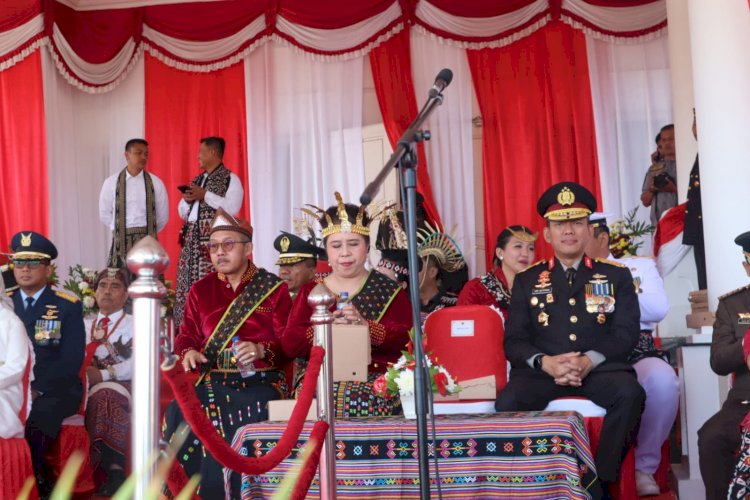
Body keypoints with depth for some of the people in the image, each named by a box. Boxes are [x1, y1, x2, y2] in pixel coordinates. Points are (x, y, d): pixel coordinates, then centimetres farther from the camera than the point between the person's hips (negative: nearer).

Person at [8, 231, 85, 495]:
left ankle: (35, 486, -10)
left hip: (55, 391, -3)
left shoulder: (68, 306, 2)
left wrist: (37, 389, -18)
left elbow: (72, 360, -6)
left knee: (32, 426, -31)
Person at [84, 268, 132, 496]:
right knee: (102, 397, -32)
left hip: (125, 388, -3)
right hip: (88, 389, 3)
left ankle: (115, 470, -35)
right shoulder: (85, 325, 24)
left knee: (104, 394, -36)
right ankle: (114, 470, -30)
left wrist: (104, 374, -15)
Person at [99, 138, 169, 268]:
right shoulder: (111, 182, 3)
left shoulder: (155, 183, 3)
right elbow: (105, 214, 10)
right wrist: (120, 230, 10)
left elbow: (163, 216, 9)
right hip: (121, 241, 0)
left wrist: (149, 233, 10)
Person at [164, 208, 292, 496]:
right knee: (178, 417, -26)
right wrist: (189, 353, -10)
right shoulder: (200, 290, 15)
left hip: (260, 380, -3)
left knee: (238, 427, -34)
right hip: (211, 380, 3)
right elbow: (186, 336, 14)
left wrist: (261, 350, -22)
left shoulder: (274, 288, 4)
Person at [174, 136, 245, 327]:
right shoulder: (197, 180, 22)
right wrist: (186, 200, 4)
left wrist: (205, 195, -13)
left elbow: (232, 208, -16)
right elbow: (182, 213, 26)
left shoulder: (230, 178, -1)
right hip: (191, 239, 8)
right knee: (186, 285, 4)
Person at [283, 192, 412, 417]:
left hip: (376, 381, -1)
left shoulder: (389, 290, 11)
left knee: (364, 399, -31)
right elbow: (289, 343, 4)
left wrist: (365, 326, -19)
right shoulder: (310, 291, 16)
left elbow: (406, 339, -3)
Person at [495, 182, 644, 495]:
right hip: (543, 370, 0)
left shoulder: (616, 275, 14)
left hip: (599, 367, 0)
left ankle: (600, 480, -19)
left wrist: (590, 360, -16)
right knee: (508, 402, -31)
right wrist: (546, 362, -15)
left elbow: (626, 333, 4)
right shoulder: (526, 280, 14)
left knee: (629, 393, -33)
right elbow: (513, 340, 7)